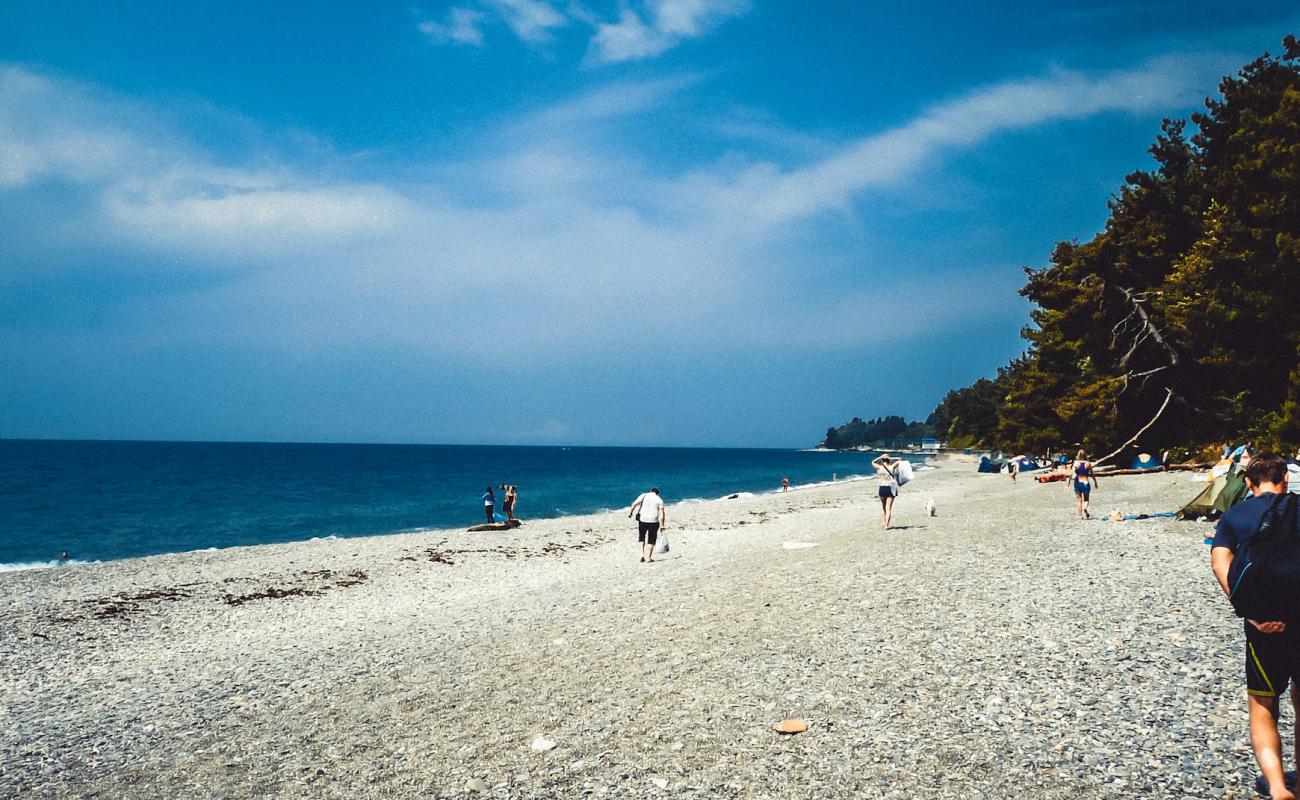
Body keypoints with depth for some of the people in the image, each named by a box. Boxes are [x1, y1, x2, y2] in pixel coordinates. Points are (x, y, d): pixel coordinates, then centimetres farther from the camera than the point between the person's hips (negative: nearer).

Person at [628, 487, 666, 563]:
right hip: (654, 521, -1)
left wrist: (631, 511, 10)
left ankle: (642, 554, 9)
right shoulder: (659, 500, 2)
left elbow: (634, 504, -3)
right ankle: (648, 558, 10)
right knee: (651, 540, 11)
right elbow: (661, 513, -7)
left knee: (641, 537, 21)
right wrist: (662, 525, -7)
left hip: (642, 519, 1)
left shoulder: (644, 496, 6)